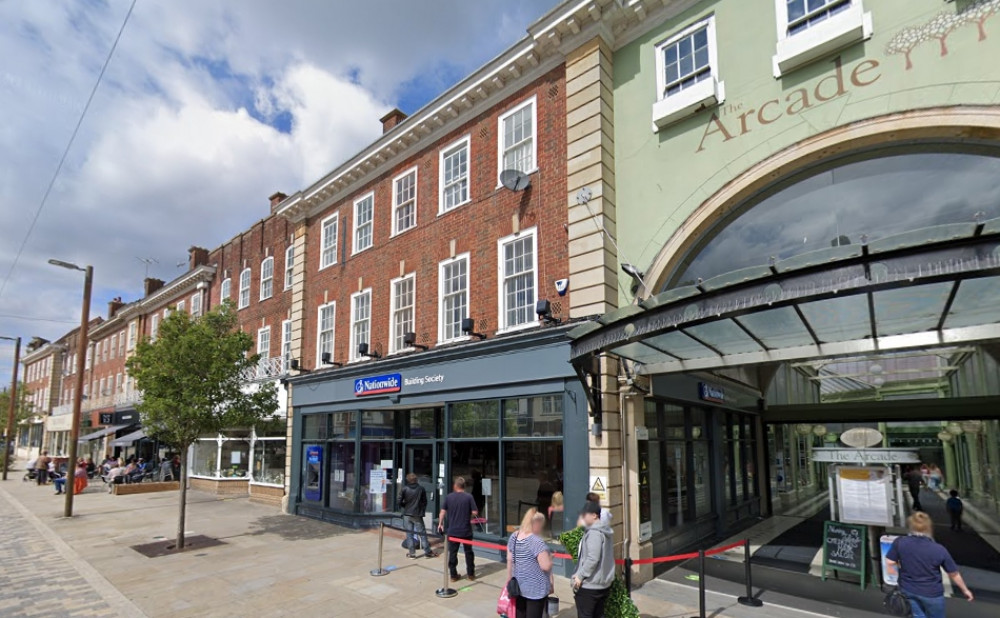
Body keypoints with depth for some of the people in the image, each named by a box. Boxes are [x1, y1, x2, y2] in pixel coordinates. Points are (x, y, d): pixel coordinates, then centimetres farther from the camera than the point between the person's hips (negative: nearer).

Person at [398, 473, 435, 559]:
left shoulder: (404, 489, -5)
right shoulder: (421, 489, -3)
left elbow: (400, 501, -6)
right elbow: (424, 502, 2)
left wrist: (403, 508, 12)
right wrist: (423, 511, 15)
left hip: (407, 514, 0)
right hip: (418, 515, 0)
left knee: (409, 534, 8)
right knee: (422, 533, 7)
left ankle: (412, 553, 9)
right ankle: (427, 551, 9)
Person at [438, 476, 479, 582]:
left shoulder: (449, 497, -3)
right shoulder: (469, 497, -9)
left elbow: (442, 512, 0)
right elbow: (475, 512, -11)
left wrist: (440, 524, 12)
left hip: (453, 531, 1)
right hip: (466, 531, -1)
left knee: (452, 553, 10)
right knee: (468, 552, 13)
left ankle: (453, 575, 14)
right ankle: (471, 574, 19)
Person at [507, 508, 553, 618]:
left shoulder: (513, 537, 0)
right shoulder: (537, 541, -21)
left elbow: (509, 561, 7)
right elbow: (546, 566, -23)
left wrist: (509, 579, 17)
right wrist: (549, 556, -3)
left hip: (518, 586, 7)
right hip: (536, 589, -7)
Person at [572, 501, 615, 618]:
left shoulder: (594, 533, -20)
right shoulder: (606, 531, 10)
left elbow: (592, 559, -27)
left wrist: (580, 575, -19)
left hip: (589, 585, -9)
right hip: (604, 583, 9)